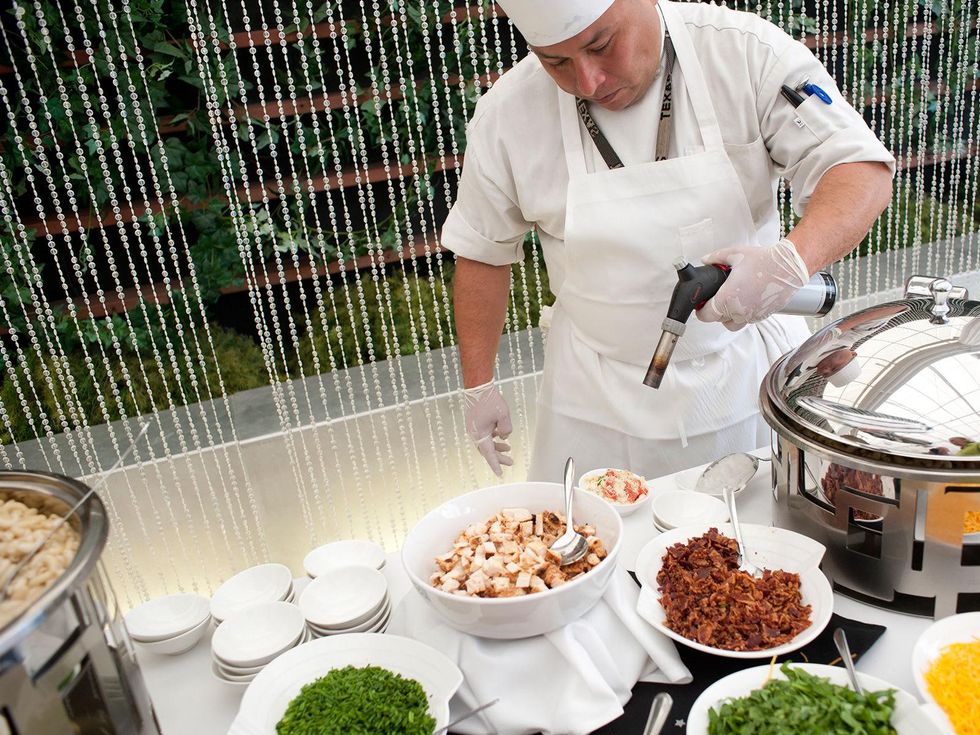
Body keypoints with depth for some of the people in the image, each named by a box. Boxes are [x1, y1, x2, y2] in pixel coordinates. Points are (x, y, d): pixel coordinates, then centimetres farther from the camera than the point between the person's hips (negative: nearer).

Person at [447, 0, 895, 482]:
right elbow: (483, 252, 2)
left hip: (748, 372, 0)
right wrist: (478, 386, 4)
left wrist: (792, 259, -36)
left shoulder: (747, 53, -14)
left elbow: (866, 171, -15)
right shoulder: (506, 113, -9)